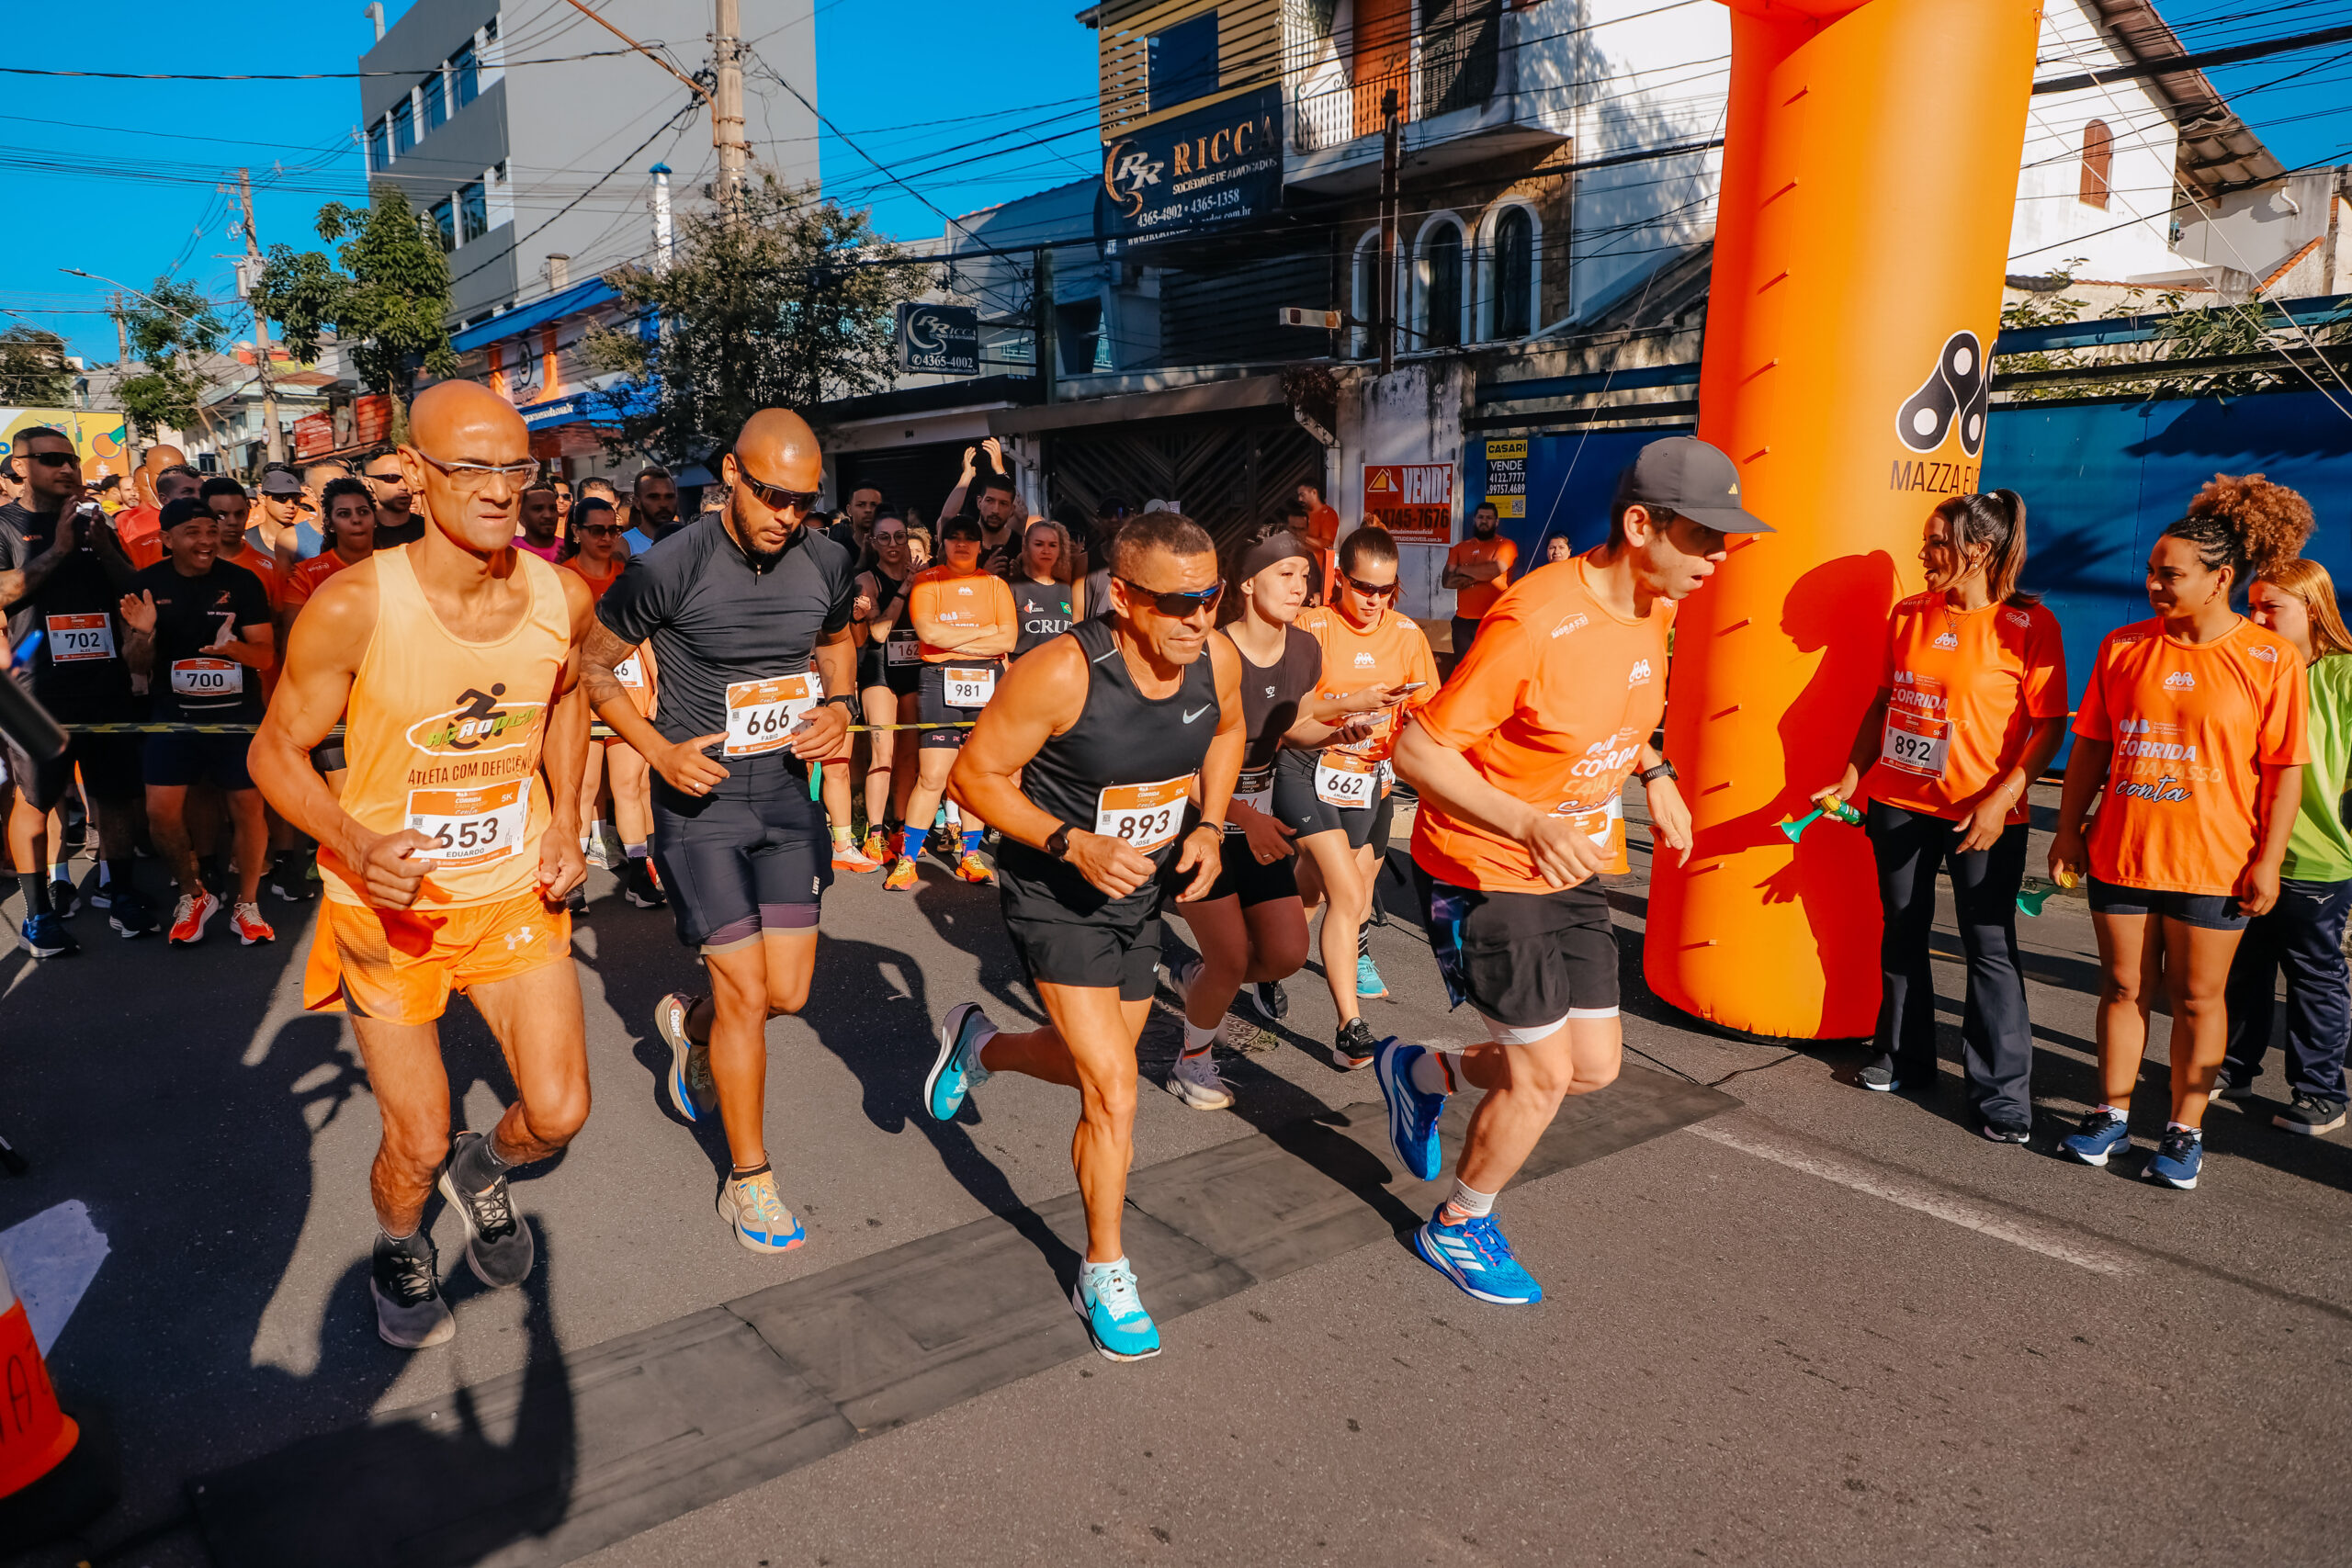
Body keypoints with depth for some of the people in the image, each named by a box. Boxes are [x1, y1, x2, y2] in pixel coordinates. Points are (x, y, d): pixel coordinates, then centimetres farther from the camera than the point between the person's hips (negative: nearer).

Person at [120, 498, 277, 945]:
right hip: (173, 716, 2)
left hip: (238, 715, -1)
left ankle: (247, 905, 16)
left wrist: (235, 647, -28)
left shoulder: (242, 582, -4)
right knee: (161, 811, -2)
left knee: (248, 805, -2)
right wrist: (143, 634, -17)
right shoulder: (147, 585, 1)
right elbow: (137, 666, 5)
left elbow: (266, 655, -6)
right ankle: (193, 896, 22)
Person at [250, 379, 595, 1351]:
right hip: (388, 905, -3)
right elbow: (276, 750, -10)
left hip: (518, 893, 3)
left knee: (558, 1114, 0)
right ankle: (398, 1245, 44)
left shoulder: (562, 598, -10)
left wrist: (565, 819, 2)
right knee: (417, 1146, 7)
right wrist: (358, 845, -29)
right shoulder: (353, 607, -22)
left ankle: (483, 1171, 38)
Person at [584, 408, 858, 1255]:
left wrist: (838, 706, -1)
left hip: (787, 789, 5)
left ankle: (690, 1022, 42)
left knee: (789, 991, 5)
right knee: (746, 993, -4)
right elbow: (594, 666, -4)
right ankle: (749, 1181, 16)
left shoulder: (825, 560, -3)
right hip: (699, 797, -4)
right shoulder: (669, 566, -16)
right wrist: (659, 751, -15)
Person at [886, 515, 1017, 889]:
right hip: (940, 681, -3)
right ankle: (906, 861, 1)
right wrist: (984, 630, -4)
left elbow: (1009, 638, -1)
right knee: (932, 777, -8)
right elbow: (928, 631, -10)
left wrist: (952, 640, -7)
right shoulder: (927, 581, 6)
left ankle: (970, 856, 16)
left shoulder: (995, 584, 12)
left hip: (987, 684, 3)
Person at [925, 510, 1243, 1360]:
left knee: (1098, 1068, 22)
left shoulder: (1217, 659, -11)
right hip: (1057, 899, -6)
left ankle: (978, 1044, 53)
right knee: (1114, 1096, -9)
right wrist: (1074, 844, -30)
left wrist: (1210, 825, -2)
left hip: (1142, 892, 7)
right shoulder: (1063, 671, -29)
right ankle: (1104, 1272, 15)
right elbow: (975, 775, -19)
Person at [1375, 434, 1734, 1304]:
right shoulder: (1535, 622, -27)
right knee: (1545, 1075, -1)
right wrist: (1530, 825, -34)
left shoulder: (1655, 604, 0)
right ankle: (1458, 1227, 26)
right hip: (1484, 873, -8)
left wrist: (1653, 771, 6)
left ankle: (1423, 1071, 33)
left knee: (1596, 1065, 10)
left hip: (1572, 871, 8)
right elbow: (1417, 751, -24)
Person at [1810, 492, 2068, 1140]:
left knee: (1990, 949, -1)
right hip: (1898, 802, 5)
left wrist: (1998, 801, -19)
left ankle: (2002, 1096, 9)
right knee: (1902, 933, 15)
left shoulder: (2029, 624, -10)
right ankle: (1903, 1058, 31)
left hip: (1982, 814, -5)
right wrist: (1851, 778, 10)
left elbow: (2050, 726, -11)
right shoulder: (1908, 615, 5)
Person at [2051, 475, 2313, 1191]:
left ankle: (2185, 1131, 21)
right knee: (2123, 987, 11)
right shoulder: (2124, 646, 3)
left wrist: (2268, 860, -8)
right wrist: (2068, 830, 6)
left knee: (2197, 998, 8)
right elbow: (2091, 745, 8)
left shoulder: (2271, 659, -5)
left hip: (2212, 862, -3)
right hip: (2121, 853, 3)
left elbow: (2284, 769, -4)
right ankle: (2112, 1116, 24)